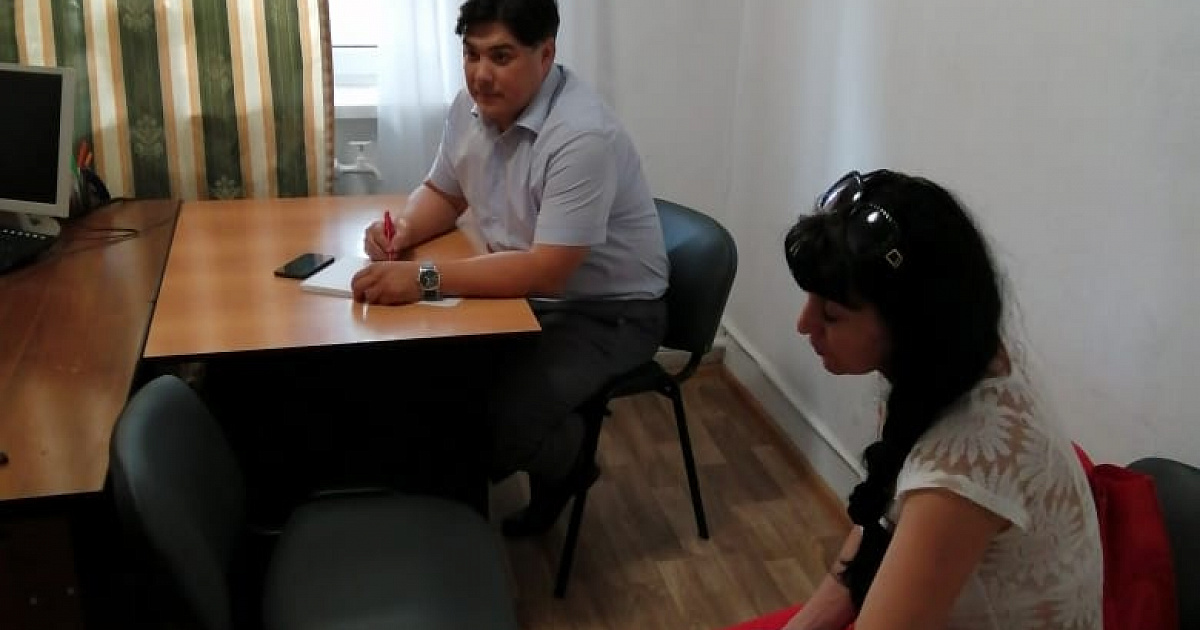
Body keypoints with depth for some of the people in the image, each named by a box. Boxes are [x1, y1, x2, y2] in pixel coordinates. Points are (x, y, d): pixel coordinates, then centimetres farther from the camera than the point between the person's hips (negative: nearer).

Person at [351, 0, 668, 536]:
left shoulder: (583, 135, -30)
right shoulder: (471, 106, -4)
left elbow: (547, 272, -33)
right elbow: (443, 194, 12)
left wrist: (426, 279, -38)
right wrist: (402, 232, -11)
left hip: (606, 312, -7)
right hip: (526, 289, 8)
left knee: (501, 418, -25)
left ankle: (565, 462, 9)